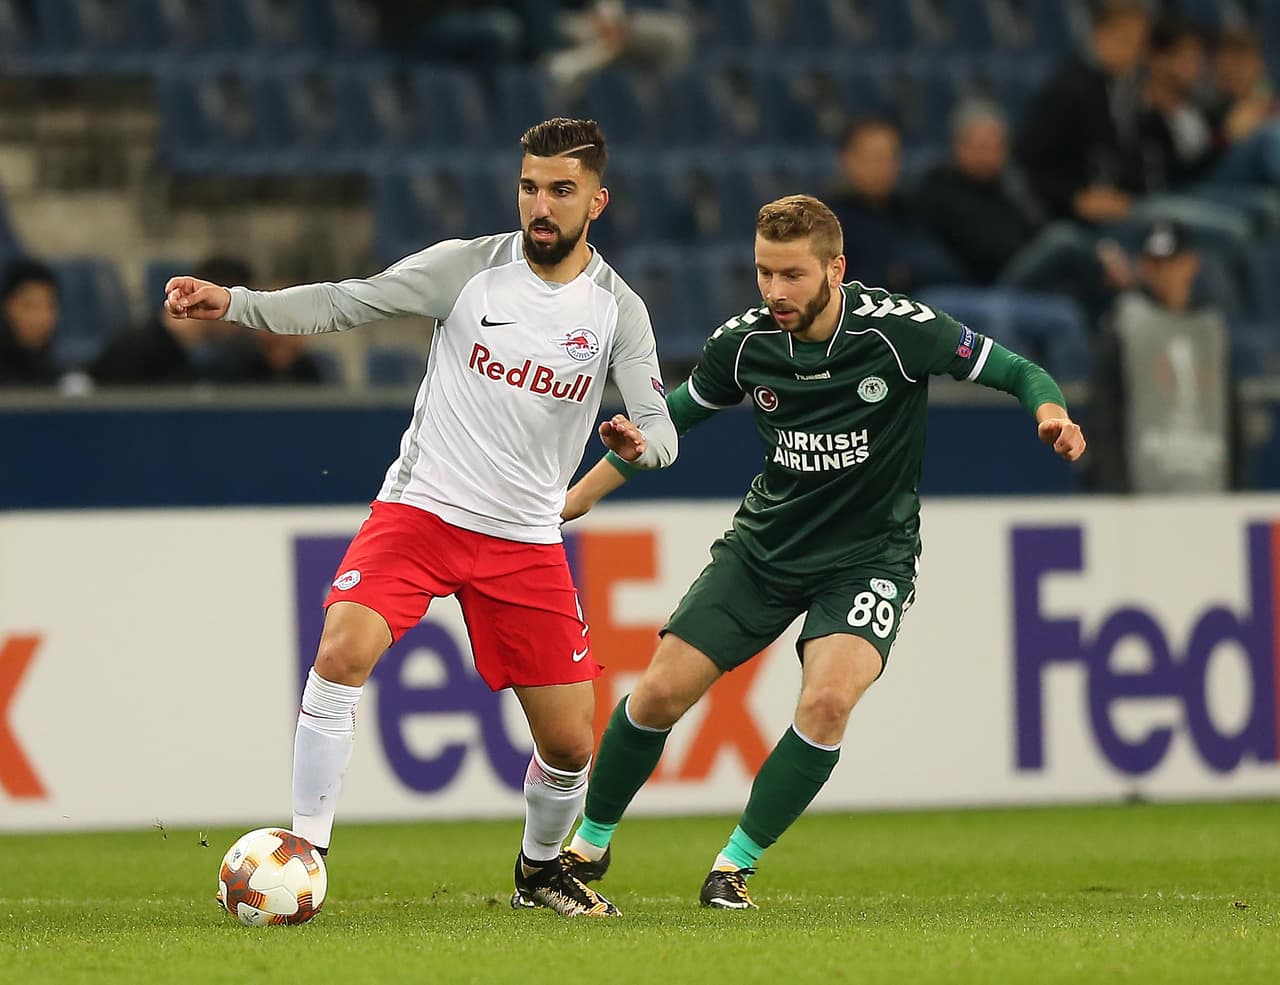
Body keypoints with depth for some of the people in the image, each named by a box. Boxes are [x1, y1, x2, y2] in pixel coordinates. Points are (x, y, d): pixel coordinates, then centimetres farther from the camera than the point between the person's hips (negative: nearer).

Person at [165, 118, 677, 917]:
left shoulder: (618, 310, -2)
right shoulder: (469, 266, -5)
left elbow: (661, 432, -6)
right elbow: (347, 303, -9)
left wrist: (639, 440, -31)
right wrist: (232, 303, -23)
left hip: (526, 538, 2)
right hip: (420, 510, -2)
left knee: (571, 744, 1)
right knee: (343, 651, -27)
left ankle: (541, 868, 31)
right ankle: (304, 851, -18)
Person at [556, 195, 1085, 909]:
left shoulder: (896, 328, -19)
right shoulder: (744, 343, -8)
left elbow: (1016, 372, -10)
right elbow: (672, 416, 10)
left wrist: (1052, 412, -33)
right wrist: (574, 499, 8)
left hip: (870, 554, -3)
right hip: (764, 547, 3)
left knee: (828, 700, -27)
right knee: (662, 693, -5)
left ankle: (737, 863, -8)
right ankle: (590, 843, 21)